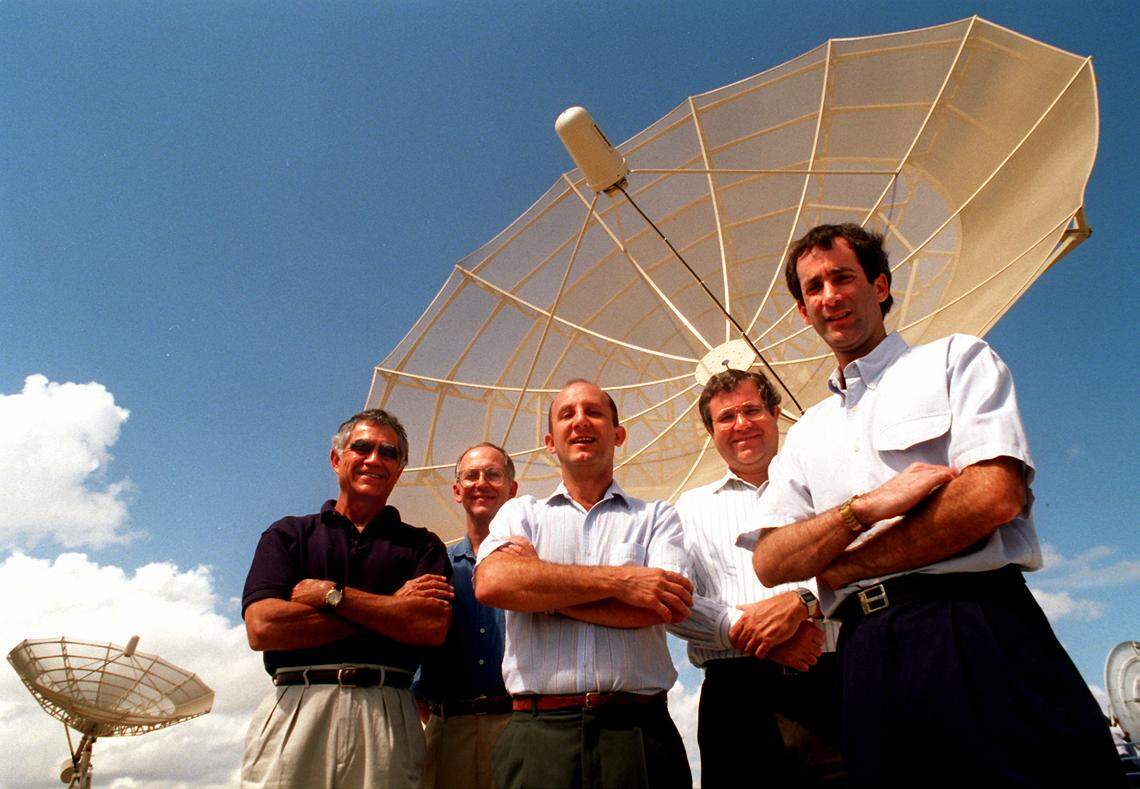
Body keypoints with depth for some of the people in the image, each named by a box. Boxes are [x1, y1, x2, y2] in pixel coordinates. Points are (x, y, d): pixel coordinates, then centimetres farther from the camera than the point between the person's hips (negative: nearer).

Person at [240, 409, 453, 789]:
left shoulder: (422, 544, 11)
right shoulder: (288, 533, 11)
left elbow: (433, 627, -5)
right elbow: (261, 627, -4)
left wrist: (330, 594, -7)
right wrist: (391, 607, -5)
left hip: (386, 718, 0)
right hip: (295, 710, 0)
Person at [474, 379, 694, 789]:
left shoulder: (656, 516, 10)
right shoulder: (520, 513, 12)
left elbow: (666, 608, -7)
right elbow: (492, 582, -9)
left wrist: (539, 589, -6)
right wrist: (618, 580, -11)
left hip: (637, 729, 0)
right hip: (539, 732, 0)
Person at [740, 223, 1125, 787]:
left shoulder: (956, 358, 8)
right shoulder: (805, 435, 19)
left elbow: (994, 496, -9)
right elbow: (771, 562, 8)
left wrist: (840, 569, -3)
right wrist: (866, 507, -12)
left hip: (977, 631, -3)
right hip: (867, 655, 4)